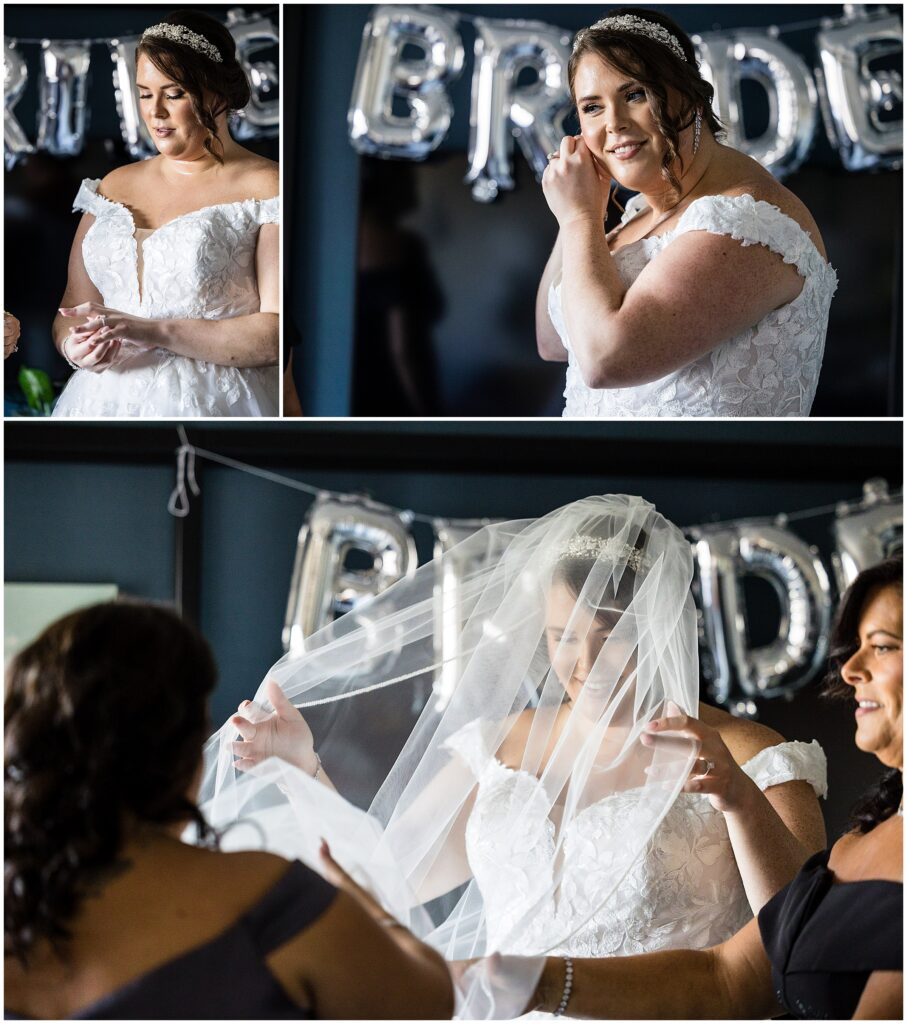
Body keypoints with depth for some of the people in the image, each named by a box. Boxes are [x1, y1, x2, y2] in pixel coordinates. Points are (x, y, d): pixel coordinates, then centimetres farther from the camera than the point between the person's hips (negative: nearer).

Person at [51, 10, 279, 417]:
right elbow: (74, 309, 16)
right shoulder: (115, 186, 16)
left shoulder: (265, 189, -1)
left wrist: (153, 332, -16)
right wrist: (75, 346, -8)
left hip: (211, 404, -7)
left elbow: (278, 331, -11)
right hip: (106, 399, 7)